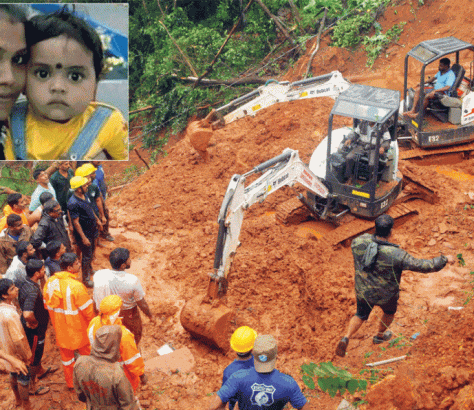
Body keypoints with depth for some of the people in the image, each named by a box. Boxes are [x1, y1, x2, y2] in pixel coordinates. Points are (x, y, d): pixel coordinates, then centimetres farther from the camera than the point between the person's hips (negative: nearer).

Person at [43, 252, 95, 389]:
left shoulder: (50, 282, -10)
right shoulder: (76, 286, -30)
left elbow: (47, 304, 4)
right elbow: (87, 309, -21)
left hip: (60, 327, 5)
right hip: (77, 327, -5)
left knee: (66, 354, 23)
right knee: (86, 352, 18)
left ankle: (70, 382, 38)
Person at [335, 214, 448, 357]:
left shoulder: (360, 241, -22)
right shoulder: (396, 255, -33)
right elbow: (420, 265, -24)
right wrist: (440, 262, -8)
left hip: (363, 291, 3)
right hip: (385, 296, -3)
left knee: (361, 315, 28)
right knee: (389, 311, 32)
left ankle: (346, 338, 6)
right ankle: (379, 336, 55)